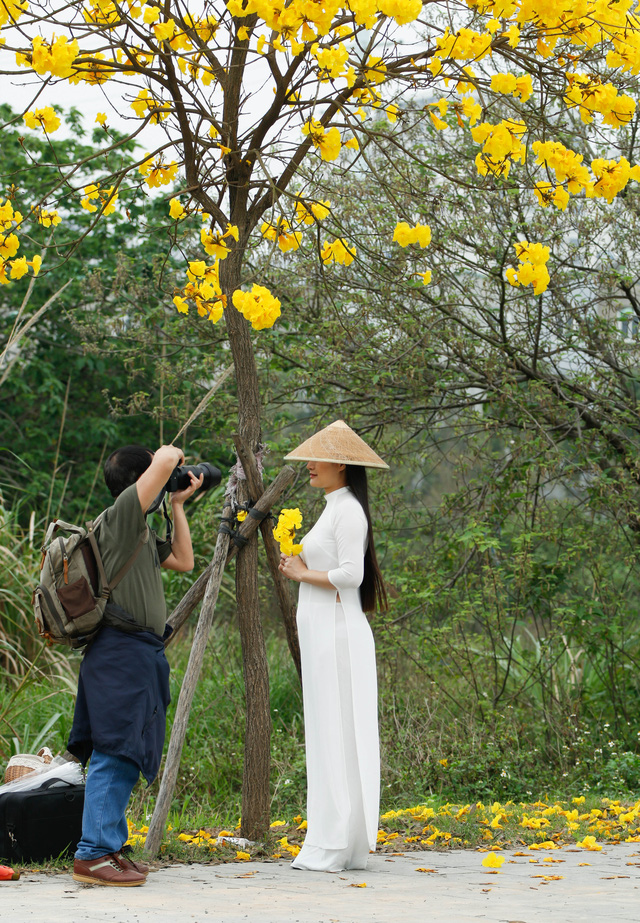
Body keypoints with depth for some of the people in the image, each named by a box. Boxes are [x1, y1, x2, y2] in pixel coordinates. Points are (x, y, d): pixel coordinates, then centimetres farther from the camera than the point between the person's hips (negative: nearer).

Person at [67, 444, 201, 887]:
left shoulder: (142, 531, 21)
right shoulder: (120, 516, -9)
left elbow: (183, 561, 27)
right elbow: (165, 460, -19)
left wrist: (178, 505, 25)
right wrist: (171, 455, 4)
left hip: (142, 653, 10)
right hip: (121, 649, -10)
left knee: (126, 757, 11)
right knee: (114, 754, -11)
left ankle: (109, 849, 15)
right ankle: (93, 854, -12)